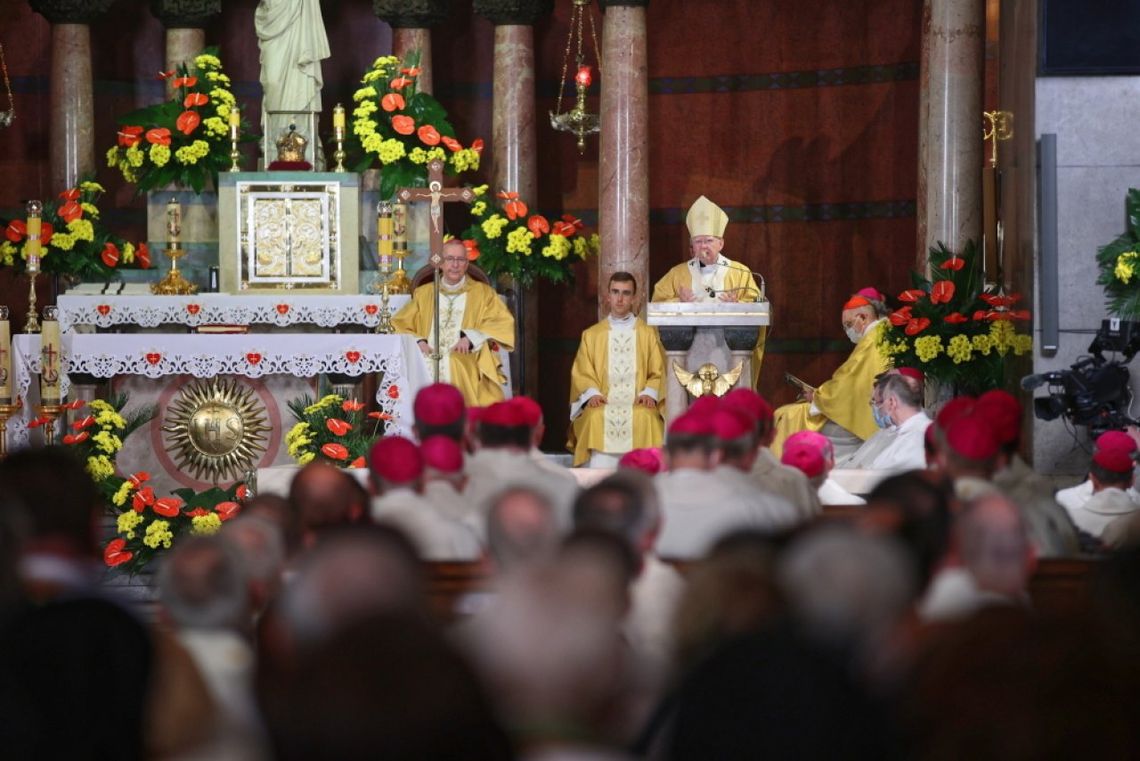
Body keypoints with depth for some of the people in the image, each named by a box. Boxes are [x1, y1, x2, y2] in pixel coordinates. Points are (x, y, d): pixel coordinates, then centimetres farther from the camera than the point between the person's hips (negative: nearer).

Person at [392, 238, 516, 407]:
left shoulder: (483, 293, 17)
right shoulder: (423, 293, 24)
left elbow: (505, 325, 5)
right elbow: (399, 325, 18)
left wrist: (471, 337, -11)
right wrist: (418, 342, -4)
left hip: (467, 362, -1)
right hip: (428, 361, 1)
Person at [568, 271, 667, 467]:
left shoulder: (648, 333, 17)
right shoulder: (592, 335, 19)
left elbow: (658, 372, 11)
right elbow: (581, 373, 12)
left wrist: (649, 393, -9)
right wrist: (592, 393, -8)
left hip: (638, 404, 0)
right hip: (603, 403, 0)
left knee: (644, 418, -35)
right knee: (597, 418, -34)